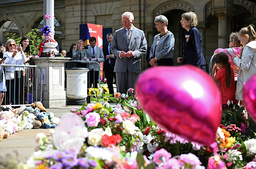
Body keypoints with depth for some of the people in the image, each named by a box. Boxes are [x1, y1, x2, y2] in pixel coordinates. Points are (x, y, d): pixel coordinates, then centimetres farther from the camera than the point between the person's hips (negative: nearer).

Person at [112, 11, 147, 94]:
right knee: (120, 91, 3)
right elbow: (113, 48, 10)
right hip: (121, 66, 1)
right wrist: (119, 53, -11)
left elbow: (144, 49, 6)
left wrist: (134, 53, -12)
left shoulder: (140, 33, 9)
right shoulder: (117, 33, 12)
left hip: (134, 66, -1)